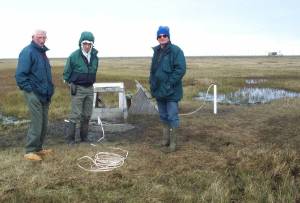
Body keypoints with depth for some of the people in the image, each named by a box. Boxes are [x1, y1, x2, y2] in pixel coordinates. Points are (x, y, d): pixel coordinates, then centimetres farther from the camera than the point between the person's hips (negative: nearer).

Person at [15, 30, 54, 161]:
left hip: (44, 95, 9)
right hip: (34, 94, -9)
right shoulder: (28, 52, -11)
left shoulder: (42, 52, 16)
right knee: (36, 124, -8)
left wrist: (50, 90, 17)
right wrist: (29, 89, -17)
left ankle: (38, 148, 23)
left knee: (44, 124, 12)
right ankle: (30, 151, 2)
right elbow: (20, 74, -17)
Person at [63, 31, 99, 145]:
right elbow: (66, 73, -3)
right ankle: (70, 138, 4)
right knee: (75, 115, -6)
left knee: (87, 115, 11)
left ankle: (84, 137, 23)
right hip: (78, 88, -5)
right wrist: (71, 83, -8)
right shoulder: (74, 56, -12)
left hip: (89, 88, 5)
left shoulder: (94, 57, 3)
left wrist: (92, 81, 12)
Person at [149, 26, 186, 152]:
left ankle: (173, 142, 8)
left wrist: (169, 84, -20)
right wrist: (152, 82, 9)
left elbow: (180, 69, -17)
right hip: (158, 90, 7)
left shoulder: (176, 51, -10)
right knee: (163, 116, 16)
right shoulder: (156, 51, 12)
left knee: (172, 117, -2)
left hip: (171, 91, -7)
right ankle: (165, 139, 28)